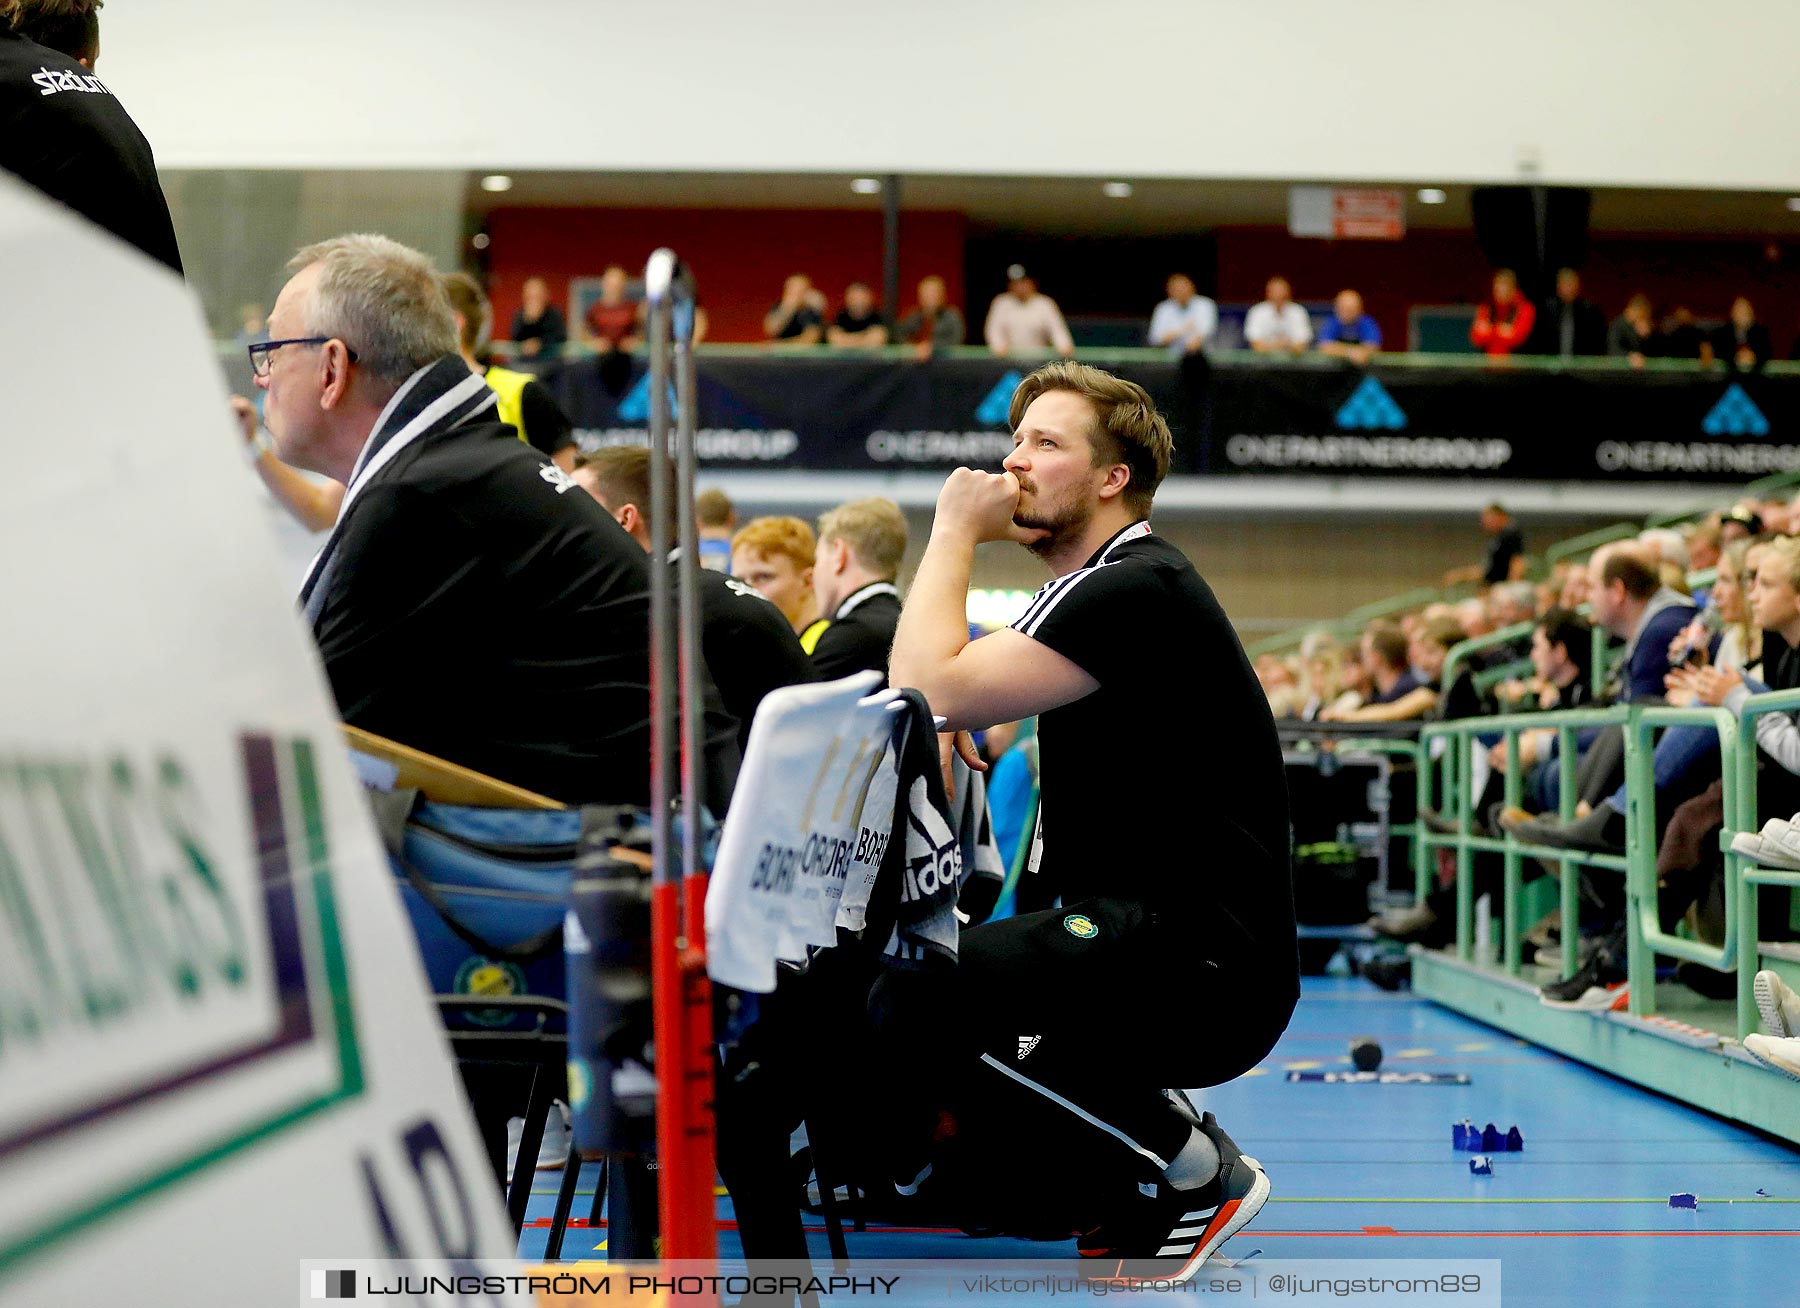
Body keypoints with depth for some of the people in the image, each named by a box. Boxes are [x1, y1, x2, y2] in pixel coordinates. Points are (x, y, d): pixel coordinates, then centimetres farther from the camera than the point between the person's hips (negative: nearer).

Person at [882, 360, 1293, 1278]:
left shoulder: (1137, 591, -14)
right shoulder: (1095, 587, 19)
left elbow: (932, 691, -21)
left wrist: (955, 531, -8)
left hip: (1204, 967, -11)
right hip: (1145, 947, 11)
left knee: (915, 997, -27)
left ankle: (1194, 1167, -10)